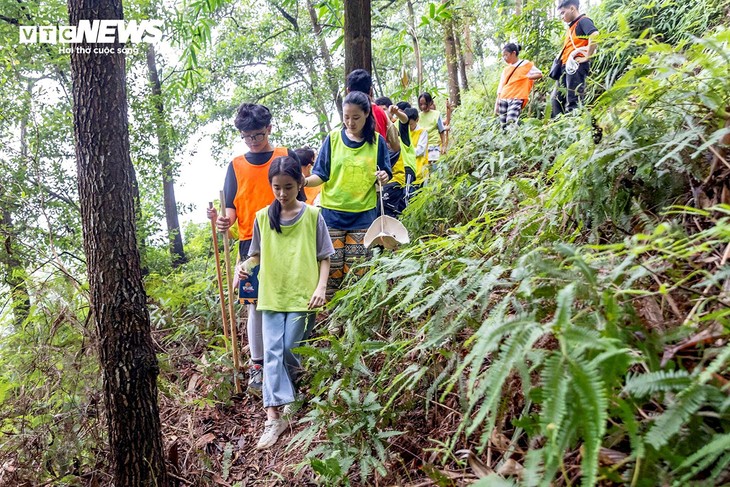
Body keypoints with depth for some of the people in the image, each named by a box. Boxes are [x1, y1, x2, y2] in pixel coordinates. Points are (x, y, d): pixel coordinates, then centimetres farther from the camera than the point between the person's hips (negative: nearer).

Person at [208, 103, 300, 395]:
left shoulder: (287, 157, 6)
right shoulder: (236, 165, 11)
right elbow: (232, 205, 8)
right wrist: (225, 220, -15)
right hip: (251, 243, 1)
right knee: (256, 303, 2)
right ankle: (258, 365, 13)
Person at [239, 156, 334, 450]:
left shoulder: (312, 215, -2)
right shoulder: (263, 217, 5)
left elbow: (324, 257, 1)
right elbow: (257, 253, 14)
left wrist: (321, 287, -11)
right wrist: (246, 265, -7)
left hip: (303, 295, -2)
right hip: (272, 294, 3)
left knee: (289, 351, -1)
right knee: (272, 352, -3)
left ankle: (295, 393, 28)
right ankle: (274, 417, -1)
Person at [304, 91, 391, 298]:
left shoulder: (377, 141, 3)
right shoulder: (333, 138, 1)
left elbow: (385, 174, 9)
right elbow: (321, 175, 1)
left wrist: (384, 177, -15)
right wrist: (305, 181, -20)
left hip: (363, 214, 1)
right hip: (333, 213, 0)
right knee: (331, 268, -1)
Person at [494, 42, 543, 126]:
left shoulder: (526, 64, 7)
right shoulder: (506, 69, 19)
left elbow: (539, 74, 7)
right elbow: (500, 88, 16)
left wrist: (526, 77, -1)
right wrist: (496, 104, 10)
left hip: (517, 99, -5)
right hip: (503, 100, 5)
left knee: (511, 122, -25)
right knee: (503, 125, -2)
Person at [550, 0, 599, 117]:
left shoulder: (583, 21, -3)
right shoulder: (572, 27, 25)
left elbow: (595, 36, -21)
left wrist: (586, 57, -19)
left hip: (576, 65, -10)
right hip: (566, 67, 10)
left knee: (573, 101, -13)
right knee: (557, 99, 7)